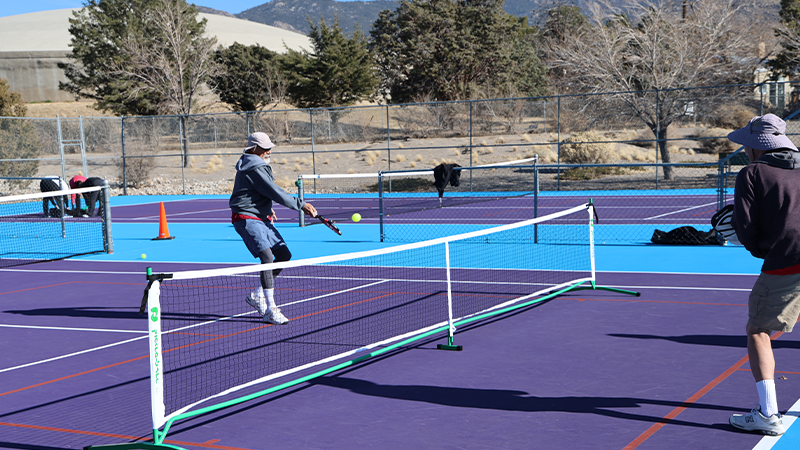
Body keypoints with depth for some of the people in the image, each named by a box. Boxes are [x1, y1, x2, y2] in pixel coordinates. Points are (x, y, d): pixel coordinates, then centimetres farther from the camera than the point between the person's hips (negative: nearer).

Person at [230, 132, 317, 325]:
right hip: (247, 219, -11)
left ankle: (257, 295, 17)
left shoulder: (258, 165, 16)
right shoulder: (254, 169, -18)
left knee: (284, 255, 7)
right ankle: (270, 310, -22)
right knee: (267, 257, -23)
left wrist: (267, 209, 31)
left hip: (262, 218, 11)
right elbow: (276, 193, -22)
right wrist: (301, 205, -17)